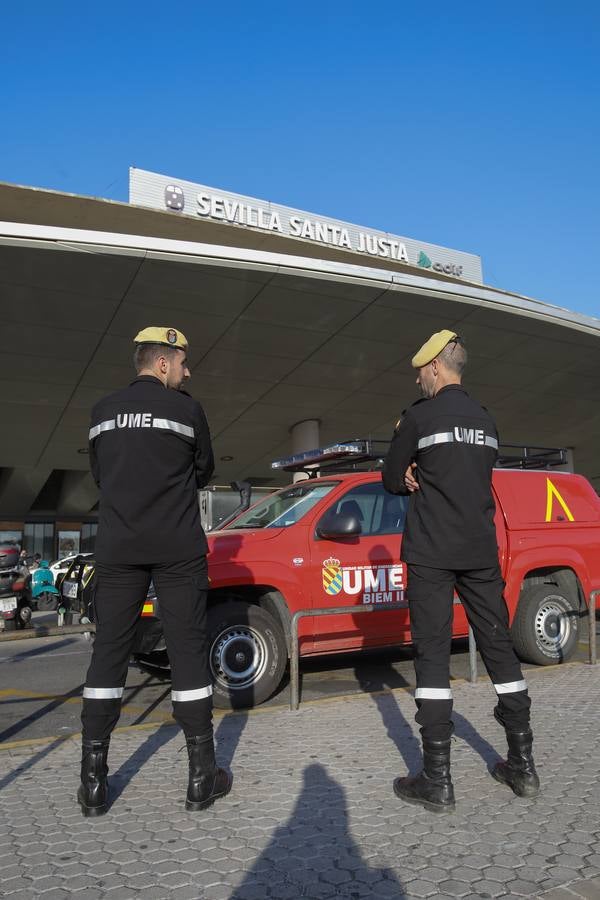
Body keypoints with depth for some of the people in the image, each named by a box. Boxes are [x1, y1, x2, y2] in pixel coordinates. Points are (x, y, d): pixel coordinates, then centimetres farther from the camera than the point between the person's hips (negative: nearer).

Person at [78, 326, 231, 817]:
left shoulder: (103, 411, 11)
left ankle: (93, 781, 11)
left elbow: (100, 473, 18)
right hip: (178, 547, -3)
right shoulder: (186, 409, -1)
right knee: (188, 651, 2)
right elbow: (203, 472, 9)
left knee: (109, 652, 8)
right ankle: (203, 776, 9)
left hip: (117, 547, 4)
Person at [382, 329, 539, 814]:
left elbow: (392, 480, 1)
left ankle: (438, 780, 0)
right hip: (481, 553, 6)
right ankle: (523, 765, 19)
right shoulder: (486, 420, 13)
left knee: (433, 655, -3)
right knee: (499, 648, 11)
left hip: (432, 555, -6)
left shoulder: (420, 415, -6)